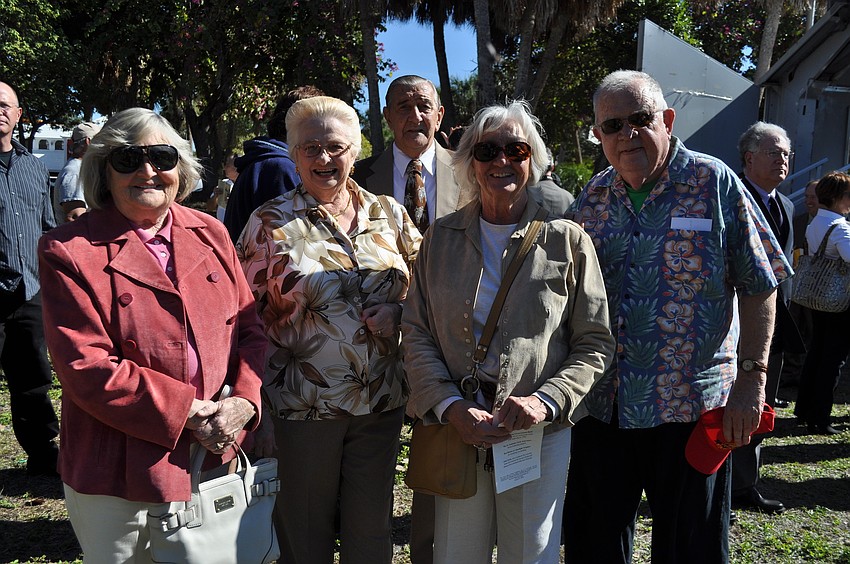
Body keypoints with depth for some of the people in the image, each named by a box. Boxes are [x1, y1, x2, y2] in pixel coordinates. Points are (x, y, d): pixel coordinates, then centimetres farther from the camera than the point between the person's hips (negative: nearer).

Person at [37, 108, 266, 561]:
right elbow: (86, 366, -17)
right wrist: (186, 413, -18)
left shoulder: (210, 234, 4)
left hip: (216, 455, 5)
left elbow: (250, 326, 4)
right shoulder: (69, 251, -10)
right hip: (116, 478, -4)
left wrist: (244, 401, -12)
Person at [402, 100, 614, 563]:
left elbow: (595, 342, 0)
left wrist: (545, 400, -15)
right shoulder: (441, 237, 4)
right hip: (455, 426, 2)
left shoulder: (567, 240, -2)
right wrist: (450, 406, -11)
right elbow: (416, 332, 2)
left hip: (541, 430, -1)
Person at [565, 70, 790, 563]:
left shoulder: (713, 182, -4)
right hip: (603, 405, 4)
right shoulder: (592, 199, 7)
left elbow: (758, 287, -4)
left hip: (693, 404, -4)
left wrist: (752, 378, -11)